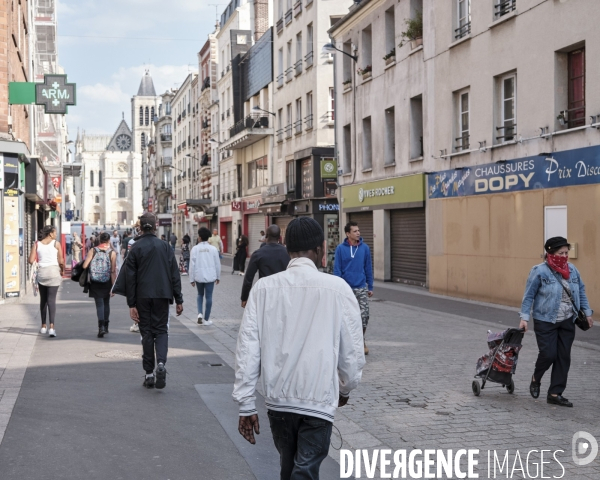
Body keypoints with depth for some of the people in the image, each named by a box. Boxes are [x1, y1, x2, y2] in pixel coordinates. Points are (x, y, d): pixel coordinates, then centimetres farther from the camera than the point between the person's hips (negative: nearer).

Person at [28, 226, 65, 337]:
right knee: (51, 299, -5)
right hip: (53, 271, -3)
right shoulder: (56, 244, -3)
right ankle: (51, 327, -16)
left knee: (43, 299, 16)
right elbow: (61, 261, -3)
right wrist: (62, 270, 16)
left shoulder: (37, 244, 4)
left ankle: (43, 326, 22)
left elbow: (31, 260, -2)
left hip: (41, 272, 3)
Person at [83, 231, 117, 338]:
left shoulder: (93, 251, -3)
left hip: (95, 282, -1)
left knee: (99, 304, 0)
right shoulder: (112, 253, -5)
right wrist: (113, 286, -7)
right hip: (107, 282, 1)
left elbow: (84, 266, -11)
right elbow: (113, 271, -9)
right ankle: (105, 326, 28)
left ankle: (101, 326, -18)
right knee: (106, 302, 18)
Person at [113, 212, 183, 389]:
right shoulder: (165, 247, 1)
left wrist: (131, 304, -1)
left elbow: (130, 278, -4)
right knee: (161, 330, 8)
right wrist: (178, 300, 6)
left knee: (147, 332, 8)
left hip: (143, 297, 0)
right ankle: (161, 363, -17)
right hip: (162, 295, 1)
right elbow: (175, 275, 1)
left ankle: (149, 373, 9)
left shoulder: (135, 248, -2)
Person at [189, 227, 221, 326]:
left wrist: (192, 279, 2)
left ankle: (200, 313, 1)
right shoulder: (213, 249, -2)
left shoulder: (195, 249, -5)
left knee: (200, 294, 20)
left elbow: (192, 265, -5)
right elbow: (217, 264, 3)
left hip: (199, 276, 0)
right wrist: (218, 277, 16)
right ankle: (206, 319, 9)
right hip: (210, 276, 0)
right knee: (209, 297, 6)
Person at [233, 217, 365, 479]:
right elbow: (352, 349, -2)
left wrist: (246, 405, 3)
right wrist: (345, 388, 17)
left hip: (277, 398, 4)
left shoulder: (264, 287, -3)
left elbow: (248, 347, -4)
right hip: (318, 399, -3)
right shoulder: (337, 288, -8)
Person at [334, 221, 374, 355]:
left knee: (364, 315, -5)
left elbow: (368, 268, 6)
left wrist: (370, 287, 6)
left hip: (361, 288, 1)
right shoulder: (340, 249, -5)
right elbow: (337, 269, -4)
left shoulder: (365, 248, 1)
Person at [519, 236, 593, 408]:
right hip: (545, 321, -5)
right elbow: (529, 296, -8)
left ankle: (555, 394, 14)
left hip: (567, 322, 5)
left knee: (564, 357, 5)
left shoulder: (572, 270, 3)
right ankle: (536, 380, 23)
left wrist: (587, 312, 12)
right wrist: (524, 317, -13)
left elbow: (581, 292, 14)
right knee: (548, 354, -9)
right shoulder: (539, 271, -11)